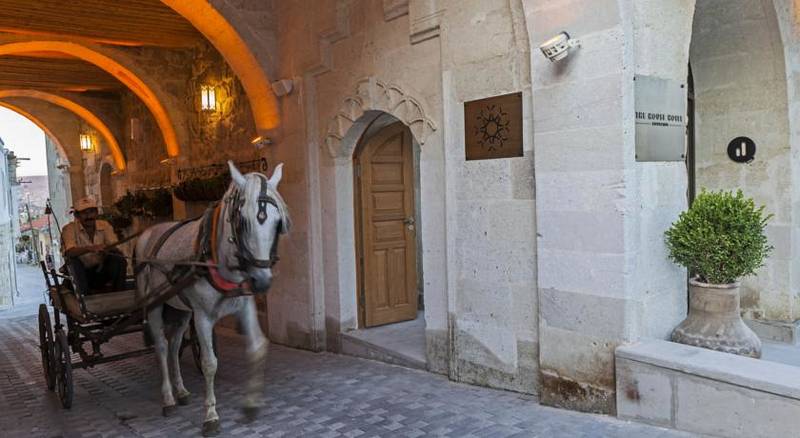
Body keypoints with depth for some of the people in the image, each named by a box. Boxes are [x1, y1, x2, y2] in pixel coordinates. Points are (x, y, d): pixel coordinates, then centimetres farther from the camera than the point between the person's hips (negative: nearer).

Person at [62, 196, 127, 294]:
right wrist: (90, 248, -49)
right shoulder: (70, 228, -12)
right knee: (73, 260, -30)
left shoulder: (104, 225, -4)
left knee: (119, 259, -23)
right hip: (83, 273, -2)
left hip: (101, 270, 2)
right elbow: (69, 252, -30)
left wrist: (107, 249, -38)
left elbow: (116, 248, -13)